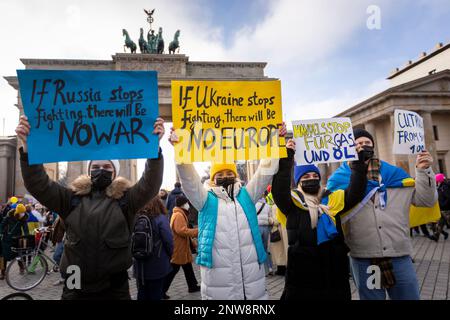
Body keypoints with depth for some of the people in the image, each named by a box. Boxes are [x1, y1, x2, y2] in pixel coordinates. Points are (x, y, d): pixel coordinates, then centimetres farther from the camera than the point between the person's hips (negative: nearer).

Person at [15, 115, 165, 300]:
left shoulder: (125, 198, -3)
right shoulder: (73, 198, 4)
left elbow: (151, 184, -16)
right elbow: (38, 184, -2)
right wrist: (27, 146, -16)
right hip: (75, 288, 2)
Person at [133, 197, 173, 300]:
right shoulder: (161, 219, -15)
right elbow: (169, 241, -16)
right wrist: (169, 256, 3)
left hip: (139, 266, 4)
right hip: (158, 266, -4)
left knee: (142, 295, 18)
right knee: (155, 296, 11)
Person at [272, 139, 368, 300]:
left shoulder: (333, 199, 10)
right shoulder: (292, 202, -2)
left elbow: (355, 192, 0)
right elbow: (279, 190, -21)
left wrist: (358, 163, -8)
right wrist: (286, 159, -26)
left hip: (335, 274, 4)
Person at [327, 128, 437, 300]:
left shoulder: (394, 173, 9)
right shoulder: (340, 178, 2)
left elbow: (426, 200, 8)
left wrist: (423, 170, -4)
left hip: (400, 257, 2)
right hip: (363, 260, -1)